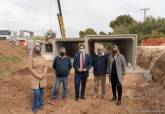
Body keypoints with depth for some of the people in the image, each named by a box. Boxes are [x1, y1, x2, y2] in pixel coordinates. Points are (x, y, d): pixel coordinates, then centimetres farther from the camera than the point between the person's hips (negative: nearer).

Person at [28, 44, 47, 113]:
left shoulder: (43, 58, 5)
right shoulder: (32, 58, -6)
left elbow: (45, 67, 2)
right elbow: (30, 68, -9)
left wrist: (43, 75, -13)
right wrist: (37, 75, -15)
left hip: (43, 78, 4)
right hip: (35, 78, -3)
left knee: (41, 92, 12)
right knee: (36, 93, -6)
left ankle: (41, 104, 29)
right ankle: (35, 107, 14)